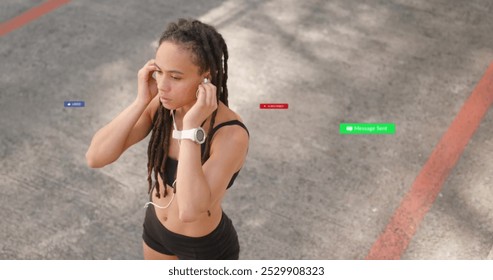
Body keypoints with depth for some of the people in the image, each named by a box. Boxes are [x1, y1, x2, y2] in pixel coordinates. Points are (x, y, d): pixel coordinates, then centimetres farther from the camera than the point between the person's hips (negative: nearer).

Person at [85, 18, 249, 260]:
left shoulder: (231, 134, -36)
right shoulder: (163, 104, -20)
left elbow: (190, 210, -46)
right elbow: (95, 158, -22)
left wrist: (192, 127, -45)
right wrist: (141, 101, -32)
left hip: (207, 248, -5)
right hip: (157, 227, 6)